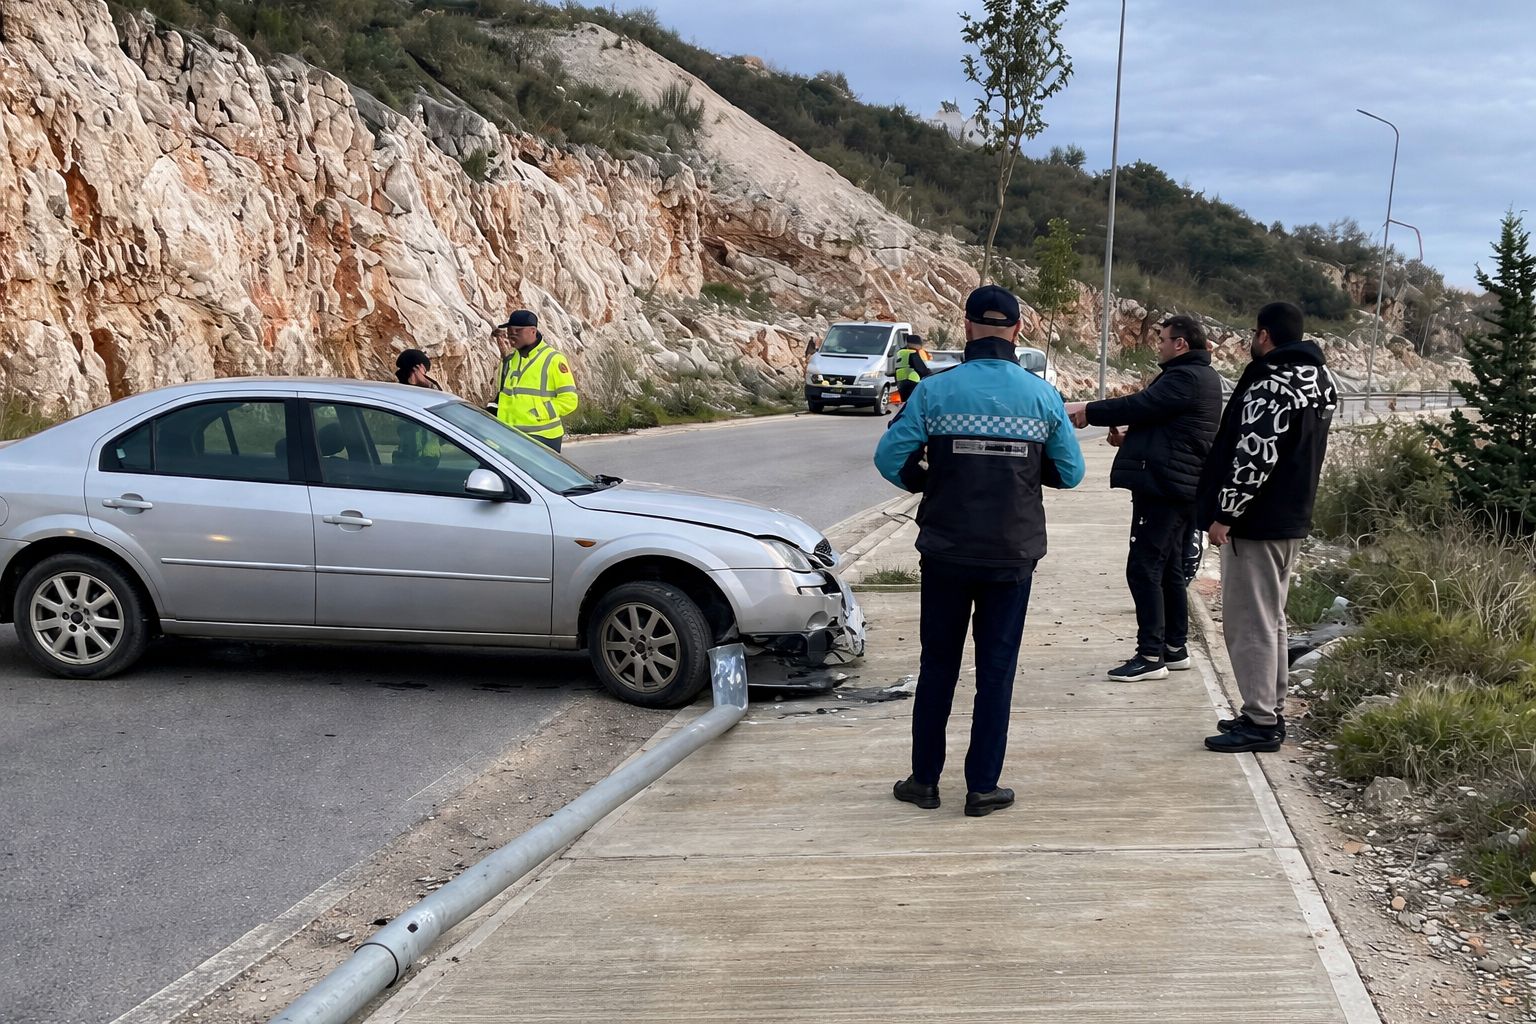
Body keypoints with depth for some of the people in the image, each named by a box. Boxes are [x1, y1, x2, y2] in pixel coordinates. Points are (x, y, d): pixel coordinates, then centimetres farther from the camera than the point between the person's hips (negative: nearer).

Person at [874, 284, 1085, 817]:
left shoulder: (936, 391, -8)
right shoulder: (1042, 395, -3)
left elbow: (889, 459, -7)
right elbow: (1070, 471, 4)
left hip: (946, 553, 0)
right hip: (1013, 555, 0)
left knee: (937, 665, 12)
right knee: (996, 669, 8)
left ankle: (924, 779, 19)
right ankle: (983, 787, 11)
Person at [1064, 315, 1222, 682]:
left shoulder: (1185, 377, -15)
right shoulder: (1202, 377, 19)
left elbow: (1141, 404, -20)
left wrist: (1087, 411, -11)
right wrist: (1131, 438, 11)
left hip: (1163, 486, -11)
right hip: (1182, 487, 11)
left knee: (1144, 568, -9)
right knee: (1170, 570, 17)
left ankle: (1151, 655, -9)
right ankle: (1175, 648, 24)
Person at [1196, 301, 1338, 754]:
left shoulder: (1272, 385, -20)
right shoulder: (1318, 379, 12)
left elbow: (1254, 457, -25)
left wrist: (1224, 514, -19)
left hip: (1256, 524, -10)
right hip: (1292, 517, 10)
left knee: (1249, 623, -4)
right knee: (1270, 619, 18)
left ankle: (1260, 722, -2)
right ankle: (1270, 713, 25)